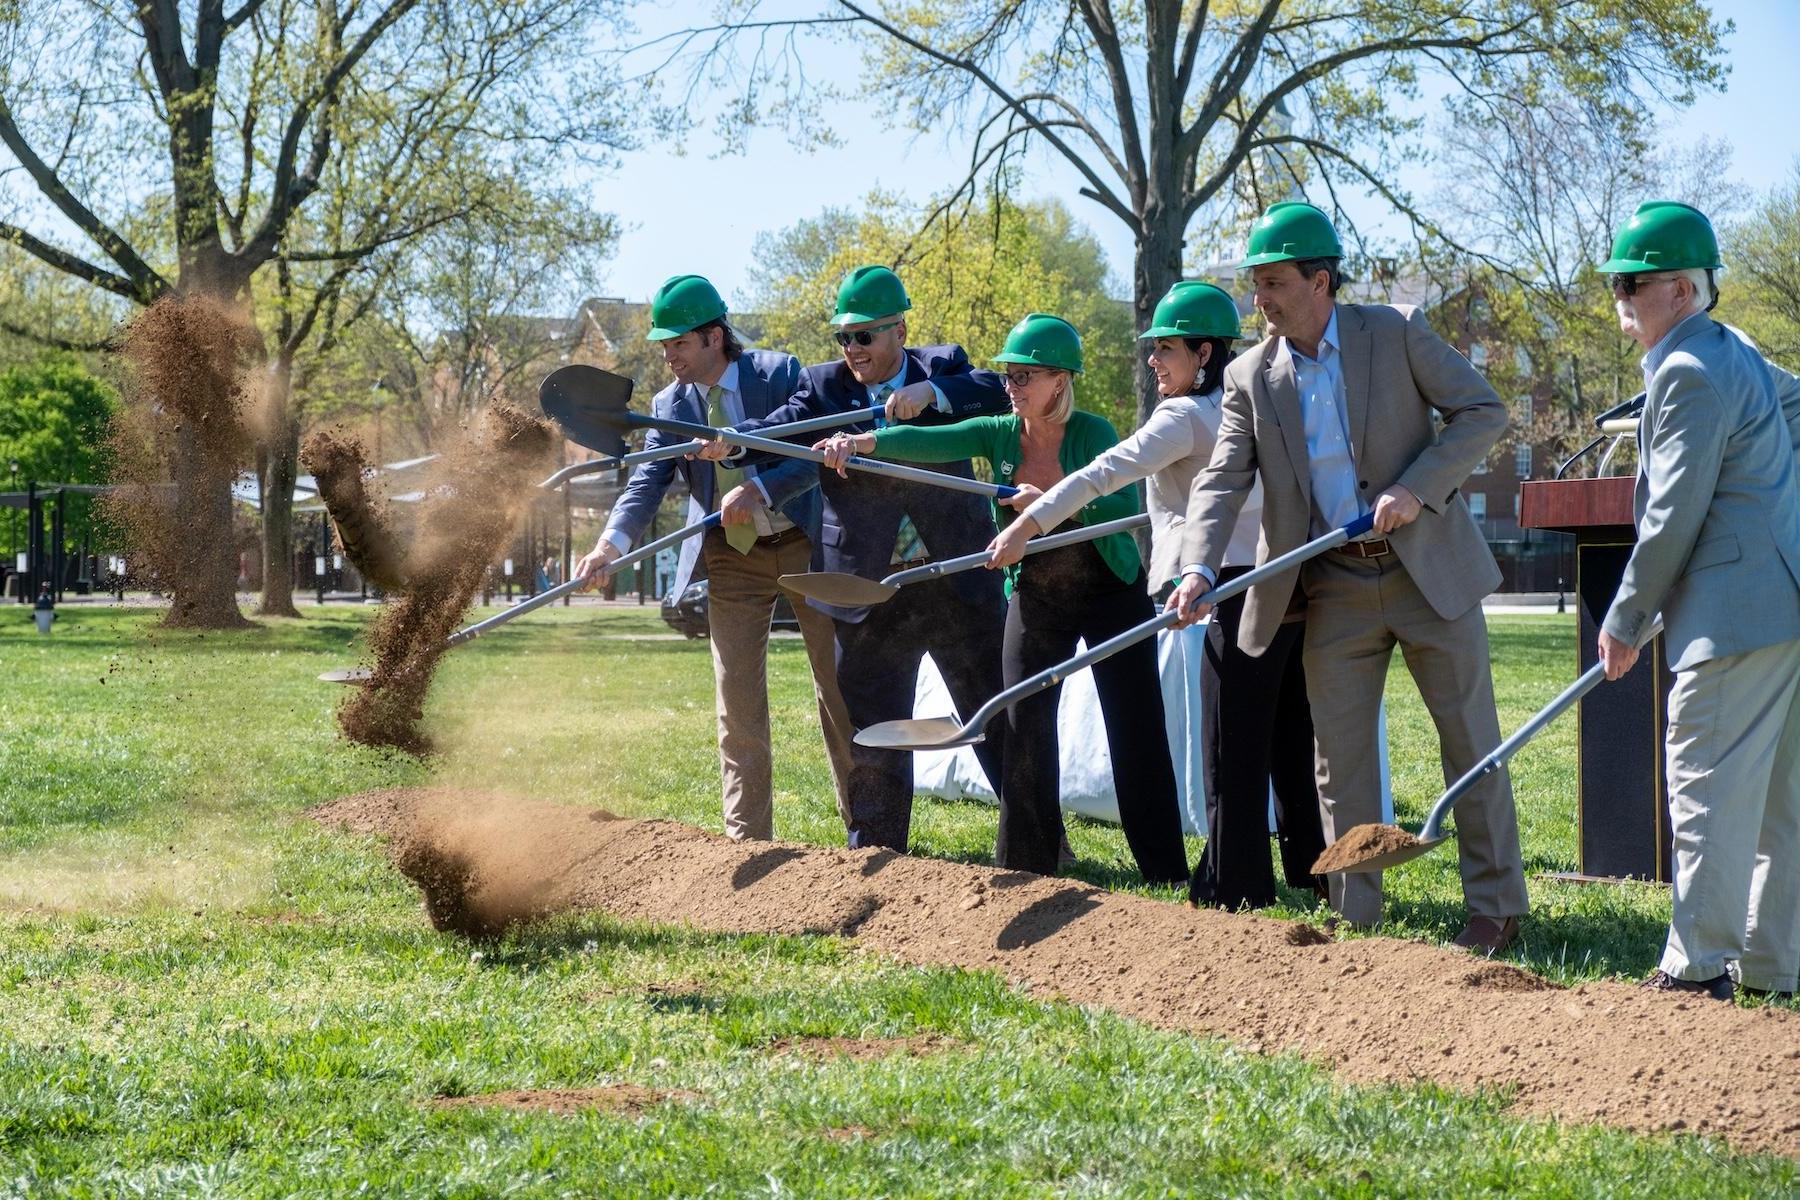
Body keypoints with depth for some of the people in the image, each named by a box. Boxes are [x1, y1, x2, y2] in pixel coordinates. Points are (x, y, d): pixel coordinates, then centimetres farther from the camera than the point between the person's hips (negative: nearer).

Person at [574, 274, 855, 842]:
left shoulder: (780, 373, -11)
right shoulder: (669, 406, -1)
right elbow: (647, 483, -11)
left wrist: (760, 490, -33)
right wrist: (609, 545, -29)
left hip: (803, 541, -3)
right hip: (732, 556, 3)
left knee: (838, 686, 3)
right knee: (737, 698, 2)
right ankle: (748, 838, 8)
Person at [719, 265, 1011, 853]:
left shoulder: (943, 367, 4)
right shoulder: (823, 386, 4)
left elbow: (995, 391, -13)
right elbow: (781, 427, -12)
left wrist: (930, 393, -26)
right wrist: (730, 442, -32)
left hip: (961, 582, 0)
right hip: (871, 593, 0)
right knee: (872, 728, 4)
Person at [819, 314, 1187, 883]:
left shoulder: (1092, 433, -14)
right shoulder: (999, 435, -5)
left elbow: (1128, 507, -26)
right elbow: (926, 443, -19)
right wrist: (863, 441, -37)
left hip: (1110, 594, -4)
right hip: (1035, 597, 4)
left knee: (1136, 732, -5)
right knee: (1025, 729, 0)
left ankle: (1167, 875, 1)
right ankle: (1023, 872, 8)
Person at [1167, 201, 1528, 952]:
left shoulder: (1397, 333, -6)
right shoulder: (1252, 377, 2)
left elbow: (1483, 412, -6)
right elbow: (1222, 480, -5)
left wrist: (1415, 491, -17)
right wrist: (1199, 568, -21)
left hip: (1429, 571, -3)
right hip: (1335, 589, 3)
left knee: (1471, 740, 3)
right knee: (1339, 755, 4)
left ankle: (1495, 907, 12)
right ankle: (1355, 918, 12)